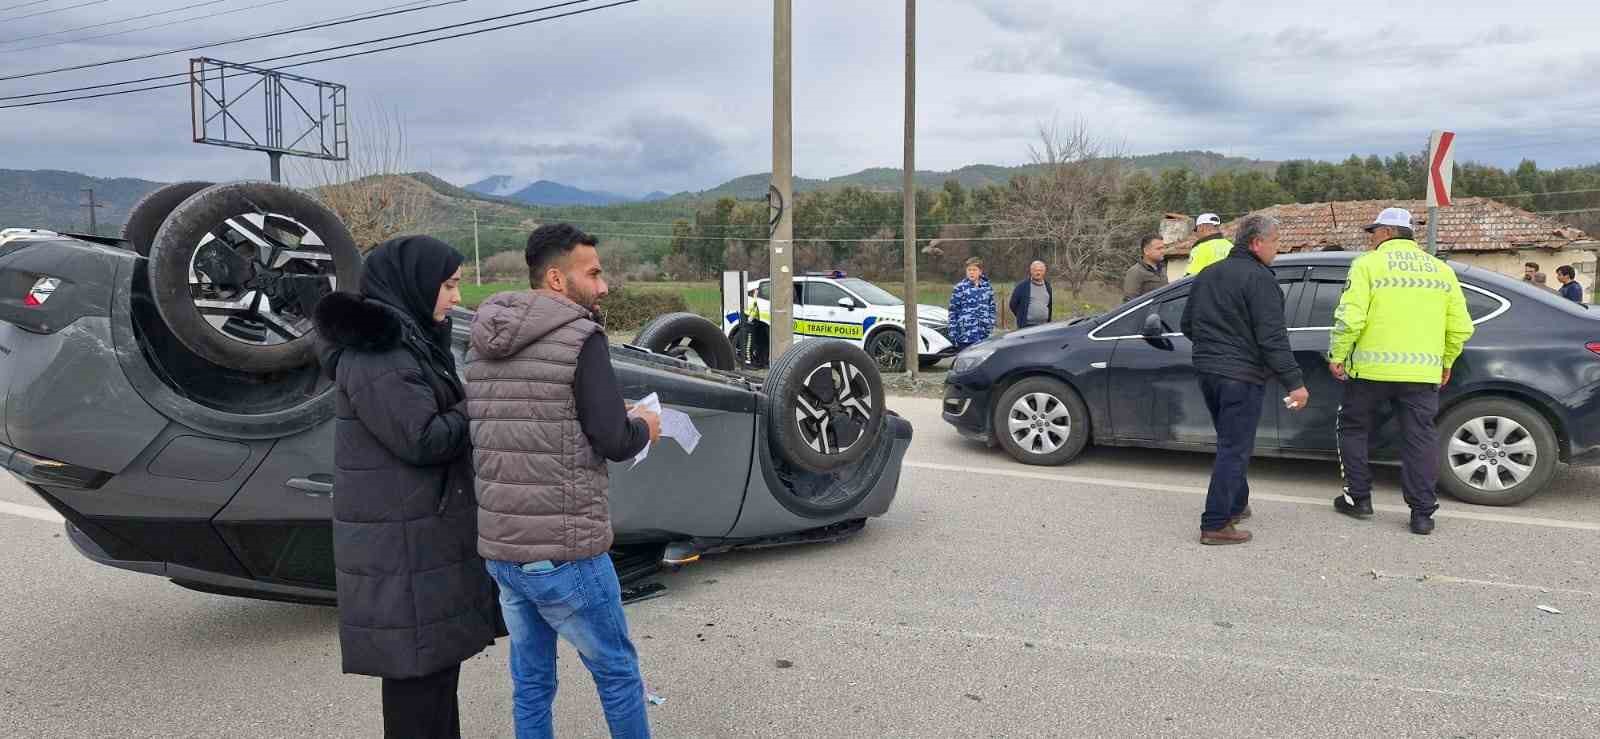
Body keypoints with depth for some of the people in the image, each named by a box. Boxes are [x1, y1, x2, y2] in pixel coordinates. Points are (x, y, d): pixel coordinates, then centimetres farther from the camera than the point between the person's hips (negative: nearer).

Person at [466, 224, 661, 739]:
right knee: (617, 672, 13)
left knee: (531, 681, 18)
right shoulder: (581, 339, -14)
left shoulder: (482, 345, 8)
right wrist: (643, 426, 5)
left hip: (499, 549, 7)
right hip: (564, 553, -7)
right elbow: (615, 443, -17)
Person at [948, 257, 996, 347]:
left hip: (984, 335, 3)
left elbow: (992, 309, 14)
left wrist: (991, 329, 8)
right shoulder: (960, 288, -4)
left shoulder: (987, 287, 7)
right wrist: (952, 334, -5)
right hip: (965, 335, -3)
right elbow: (953, 311, -2)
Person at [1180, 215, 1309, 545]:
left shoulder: (1207, 274, 13)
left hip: (1207, 370, 8)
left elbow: (1187, 324, 19)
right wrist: (1294, 381, -19)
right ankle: (1215, 525, -6)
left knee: (1231, 442, 23)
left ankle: (1235, 505, 33)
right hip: (1241, 375, -8)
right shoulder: (1258, 278, -13)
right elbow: (1272, 337, -20)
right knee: (1234, 449, -5)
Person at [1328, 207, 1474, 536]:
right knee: (1420, 438, 7)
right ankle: (1422, 513, 7)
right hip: (1423, 372, 4)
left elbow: (1350, 318, -14)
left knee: (1353, 429, 14)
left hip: (1372, 367, -4)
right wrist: (1446, 362, 22)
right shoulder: (1441, 270, 13)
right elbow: (1460, 327, 11)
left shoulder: (1368, 264, -3)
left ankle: (1358, 498, 18)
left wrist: (1337, 354, -4)